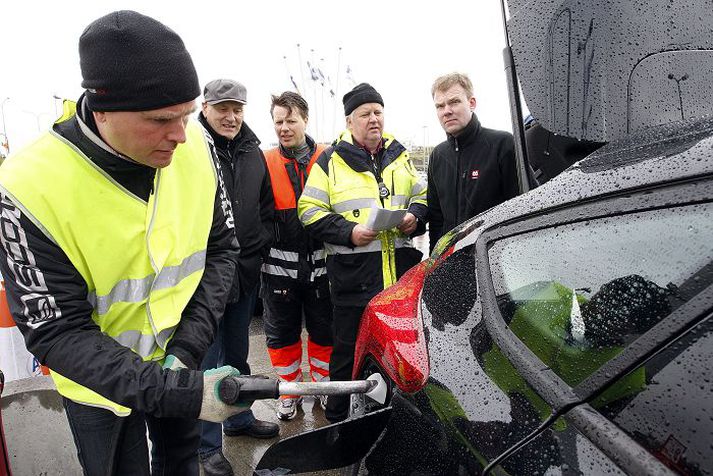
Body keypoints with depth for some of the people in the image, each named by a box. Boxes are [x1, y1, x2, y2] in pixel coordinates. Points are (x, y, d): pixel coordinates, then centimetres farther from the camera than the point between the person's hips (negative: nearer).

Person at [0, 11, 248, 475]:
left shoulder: (195, 145, -17)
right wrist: (178, 392, -35)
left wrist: (188, 346, -17)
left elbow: (221, 248, -7)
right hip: (100, 384, -3)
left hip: (181, 366, 4)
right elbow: (56, 332, -25)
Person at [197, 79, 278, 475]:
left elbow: (266, 208, 18)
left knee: (237, 354, 22)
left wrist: (259, 246, 10)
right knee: (207, 361, 5)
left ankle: (239, 419, 41)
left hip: (245, 272, 6)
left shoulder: (253, 153, 10)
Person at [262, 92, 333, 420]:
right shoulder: (265, 164, 1)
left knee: (324, 330, 13)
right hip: (279, 266, 0)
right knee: (281, 332, 11)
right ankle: (290, 390, 30)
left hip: (320, 264, 0)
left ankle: (324, 385, 33)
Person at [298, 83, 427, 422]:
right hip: (353, 272, -4)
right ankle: (338, 417, 26)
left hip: (401, 270, 4)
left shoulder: (400, 156, 14)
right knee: (349, 350, 7)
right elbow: (310, 210, -2)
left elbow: (422, 197, 21)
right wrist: (347, 232, -15)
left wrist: (414, 216, -1)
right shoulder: (331, 161, 1)